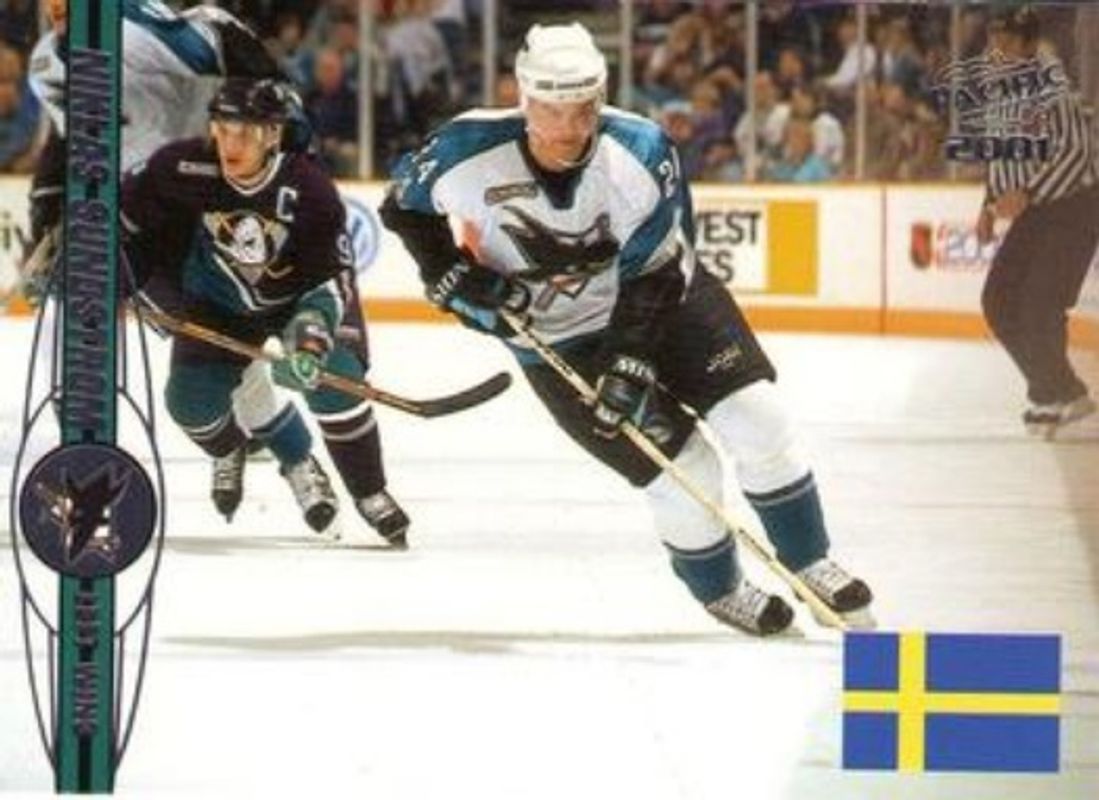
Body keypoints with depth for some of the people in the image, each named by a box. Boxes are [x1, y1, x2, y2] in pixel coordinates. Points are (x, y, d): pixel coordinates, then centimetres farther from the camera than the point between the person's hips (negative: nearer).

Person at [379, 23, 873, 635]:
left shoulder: (641, 153, -25)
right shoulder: (469, 151, -25)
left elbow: (657, 270, -19)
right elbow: (404, 206, -5)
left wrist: (632, 360, -26)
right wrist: (451, 274, -17)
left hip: (666, 300, 1)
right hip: (561, 342, -1)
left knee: (756, 418, -9)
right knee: (684, 472, -6)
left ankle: (809, 563, 11)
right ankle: (720, 590, 22)